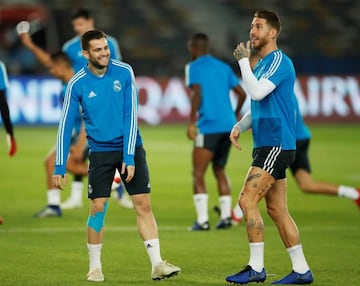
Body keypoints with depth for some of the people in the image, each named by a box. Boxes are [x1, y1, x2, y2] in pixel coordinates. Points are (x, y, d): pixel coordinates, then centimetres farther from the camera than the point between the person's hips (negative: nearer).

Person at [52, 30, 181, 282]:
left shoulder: (124, 72, -7)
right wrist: (60, 167, -9)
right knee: (98, 208, -4)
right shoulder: (78, 84, -8)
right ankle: (95, 267, 11)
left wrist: (129, 157, -14)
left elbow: (130, 116, -8)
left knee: (143, 204, -4)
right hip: (100, 151, -1)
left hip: (130, 148, 1)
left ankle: (157, 264, -4)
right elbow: (66, 125, -5)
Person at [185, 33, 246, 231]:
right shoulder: (223, 67, 18)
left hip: (208, 127, -6)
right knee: (219, 171, 19)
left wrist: (191, 122, -14)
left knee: (198, 173, -3)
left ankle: (202, 220, -13)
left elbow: (197, 94, -14)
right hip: (228, 124, 6)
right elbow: (241, 93, 15)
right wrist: (235, 116, 27)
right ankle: (225, 216, 10)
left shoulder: (193, 67, -1)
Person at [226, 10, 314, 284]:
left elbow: (257, 92, -25)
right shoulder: (263, 64, 19)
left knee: (247, 201, -14)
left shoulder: (279, 61, -11)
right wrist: (239, 126, 10)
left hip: (276, 144, -10)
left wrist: (243, 61, -14)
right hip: (268, 146, 10)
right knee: (277, 210, 8)